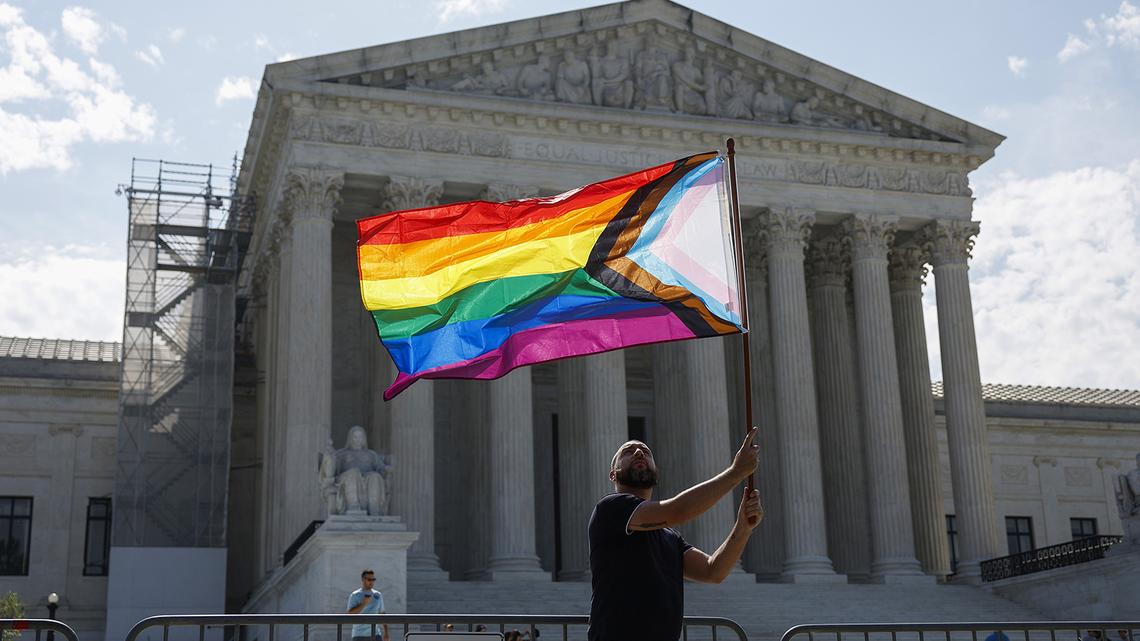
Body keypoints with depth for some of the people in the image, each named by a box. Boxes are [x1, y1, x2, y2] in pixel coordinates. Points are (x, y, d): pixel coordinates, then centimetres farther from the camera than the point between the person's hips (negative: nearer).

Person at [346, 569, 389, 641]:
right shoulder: (355, 595, -3)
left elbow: (382, 613, 17)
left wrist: (386, 632, 10)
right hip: (359, 635, -4)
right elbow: (349, 614, -13)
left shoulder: (378, 595, 12)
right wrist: (363, 604, -22)